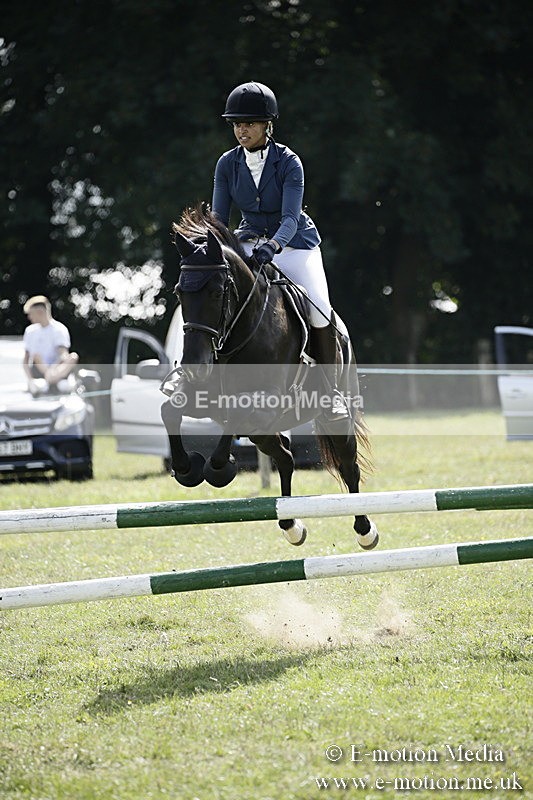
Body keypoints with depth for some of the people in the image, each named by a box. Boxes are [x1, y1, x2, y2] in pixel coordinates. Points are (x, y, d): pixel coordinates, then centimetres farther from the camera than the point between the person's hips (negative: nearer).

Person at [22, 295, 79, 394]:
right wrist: (30, 379, -8)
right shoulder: (30, 330, 14)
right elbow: (25, 360, 11)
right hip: (36, 373, 3)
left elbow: (64, 354, -15)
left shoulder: (59, 329, 0)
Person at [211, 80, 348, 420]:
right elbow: (218, 217, -7)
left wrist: (272, 245, -46)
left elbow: (290, 217, -27)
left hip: (295, 243, -4)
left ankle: (332, 391, -14)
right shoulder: (228, 164, -6)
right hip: (251, 240, 4)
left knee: (318, 307, -22)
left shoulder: (288, 162, -18)